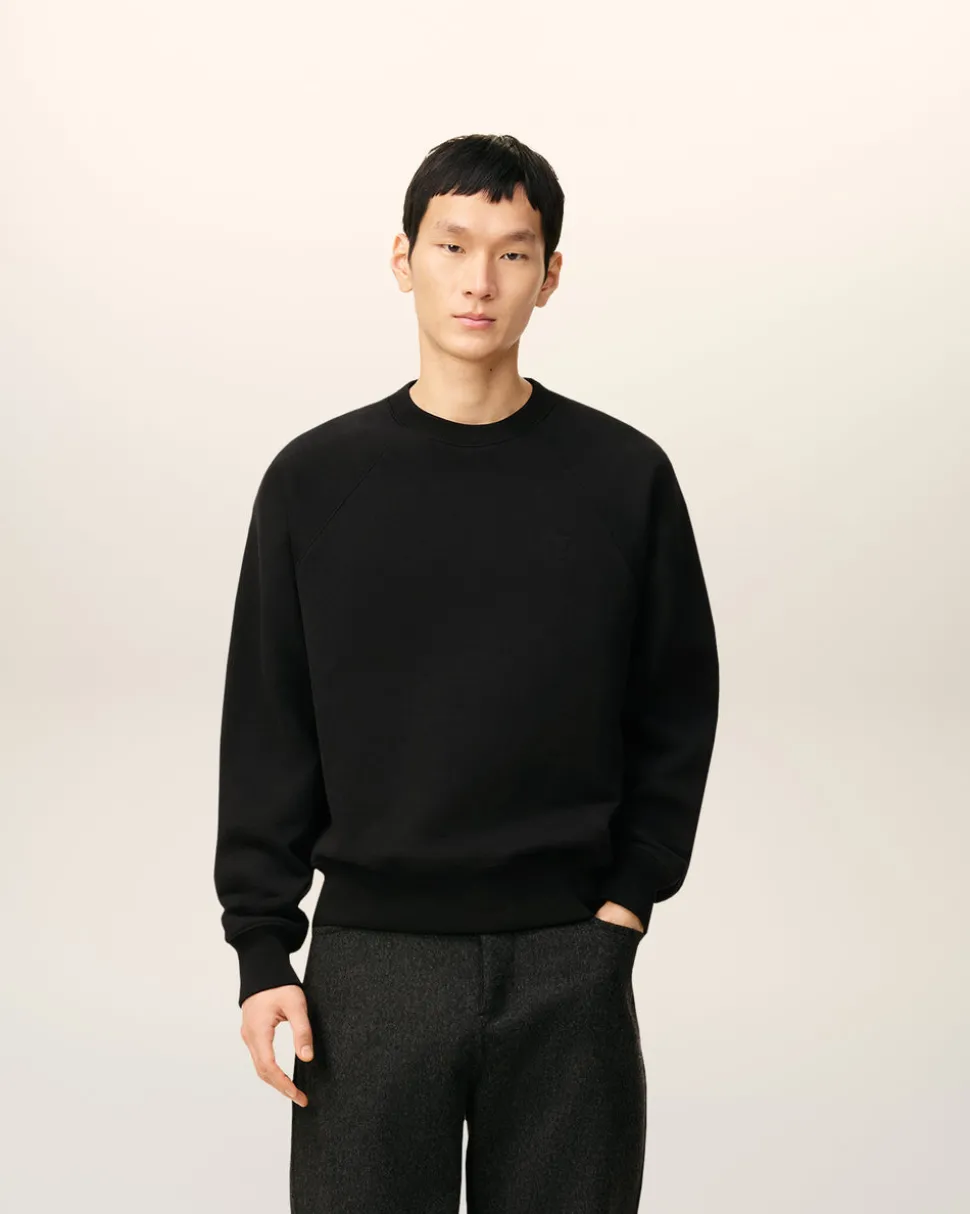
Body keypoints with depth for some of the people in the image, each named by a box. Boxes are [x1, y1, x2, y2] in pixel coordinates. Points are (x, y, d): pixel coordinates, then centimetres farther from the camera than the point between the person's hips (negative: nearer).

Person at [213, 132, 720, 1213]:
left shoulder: (625, 476, 2)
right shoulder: (317, 479, 2)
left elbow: (676, 713, 8)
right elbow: (267, 736, 3)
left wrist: (631, 894, -1)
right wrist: (263, 950, -2)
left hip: (569, 963, 0)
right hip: (371, 955, 0)